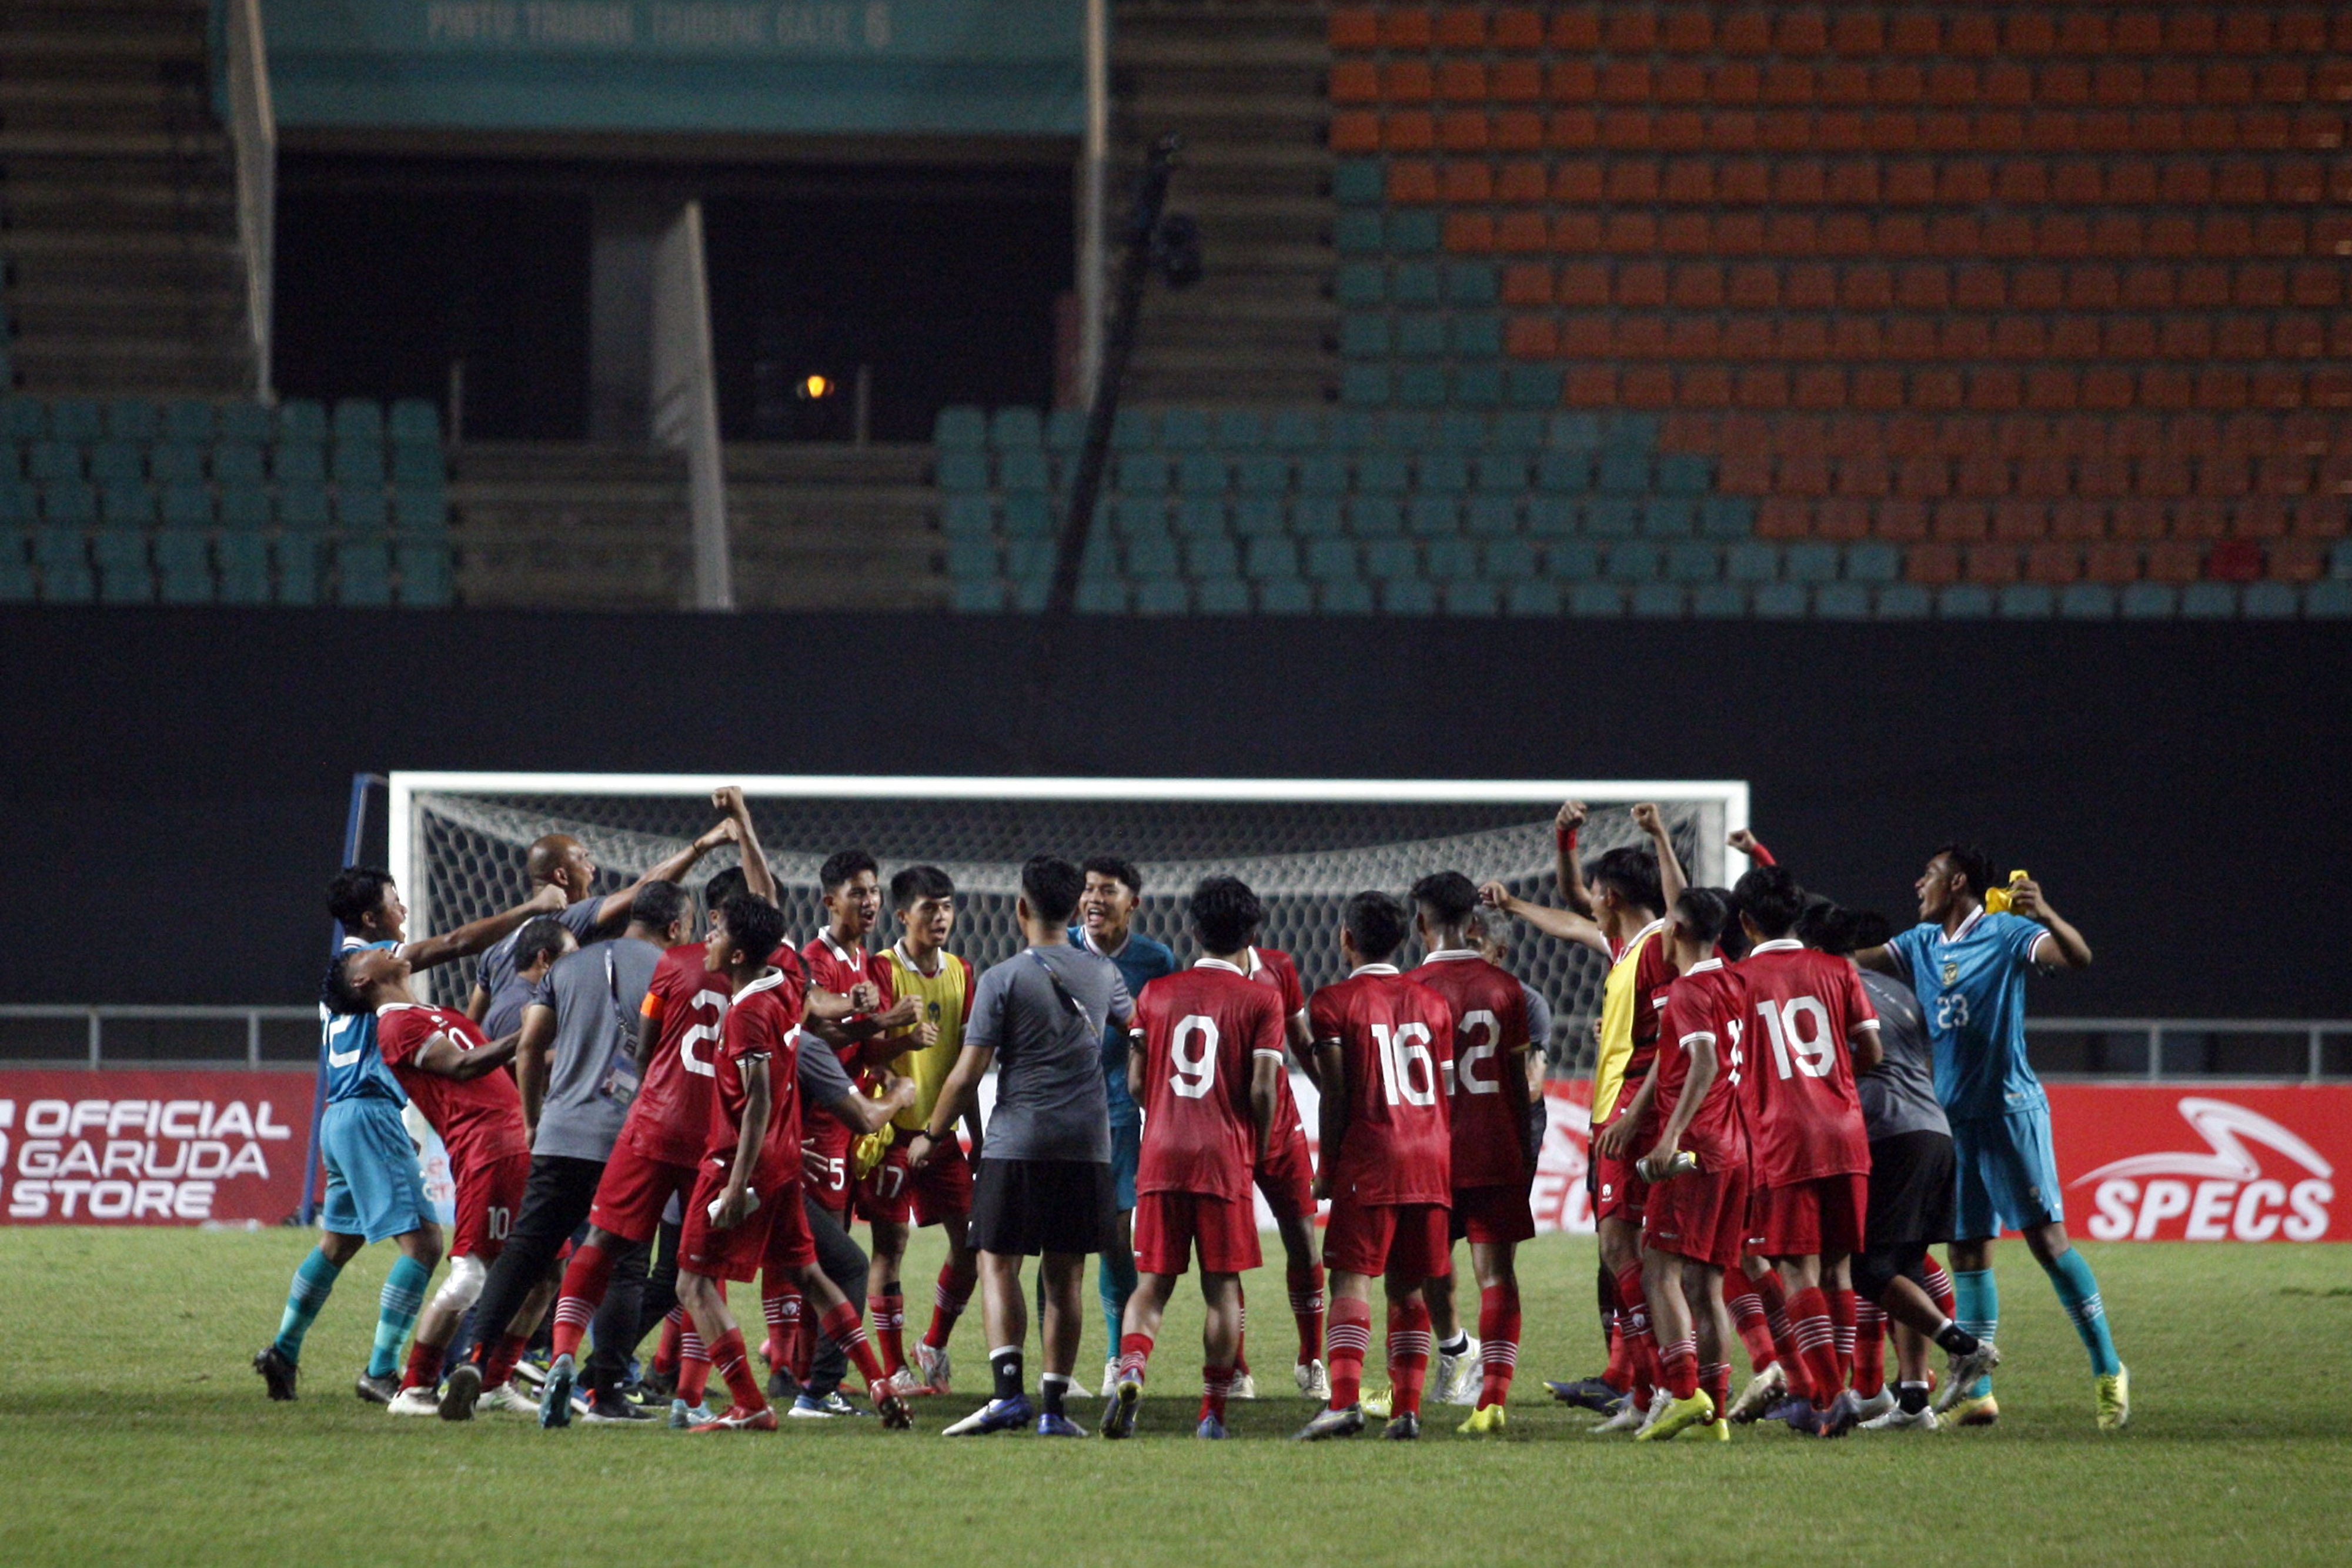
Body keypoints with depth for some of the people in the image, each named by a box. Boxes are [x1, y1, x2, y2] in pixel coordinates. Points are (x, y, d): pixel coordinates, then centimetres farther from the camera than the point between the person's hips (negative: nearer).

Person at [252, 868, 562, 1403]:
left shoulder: (343, 967, 19)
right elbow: (459, 943, -17)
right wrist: (532, 909, -12)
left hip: (340, 1116, 10)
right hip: (368, 1114, -10)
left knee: (338, 1243, 20)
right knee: (422, 1242, -11)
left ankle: (283, 1352, 23)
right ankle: (380, 1372, -14)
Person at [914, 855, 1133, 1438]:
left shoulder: (1004, 979, -6)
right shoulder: (1103, 974, 8)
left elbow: (968, 1074, -6)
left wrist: (932, 1134, 7)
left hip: (1017, 1144, -4)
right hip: (1088, 1144, 4)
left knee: (998, 1264, 0)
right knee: (1065, 1278, 8)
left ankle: (1009, 1390, -17)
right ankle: (1054, 1405, 7)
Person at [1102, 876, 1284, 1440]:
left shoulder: (1156, 993, 9)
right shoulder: (1260, 1000, -1)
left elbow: (1136, 1083, 8)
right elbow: (1263, 1087, -7)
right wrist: (1257, 1151, 9)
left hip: (1160, 1156, 2)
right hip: (1225, 1158, -2)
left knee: (1152, 1282, 5)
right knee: (1222, 1287, 6)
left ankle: (1131, 1370, -21)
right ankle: (1212, 1412, 5)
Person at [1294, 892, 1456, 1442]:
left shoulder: (1335, 1003, -2)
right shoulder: (1433, 1003, 12)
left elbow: (1336, 1095, -5)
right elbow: (1446, 1092, 14)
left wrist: (1327, 1166, 3)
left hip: (1369, 1156, -5)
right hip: (1430, 1156, 5)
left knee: (1352, 1279, -8)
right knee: (1407, 1288, 9)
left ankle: (1345, 1400, -23)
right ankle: (1407, 1408, 4)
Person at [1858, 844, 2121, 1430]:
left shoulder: (2005, 934, -6)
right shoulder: (1922, 944, 15)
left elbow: (2078, 958, -19)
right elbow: (1855, 960, 22)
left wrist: (2045, 914, -36)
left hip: (2009, 1110, -7)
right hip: (1953, 1118, 7)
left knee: (2047, 1239, -11)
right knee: (1968, 1253, 6)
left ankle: (2108, 1371, -5)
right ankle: (1975, 1392, 8)